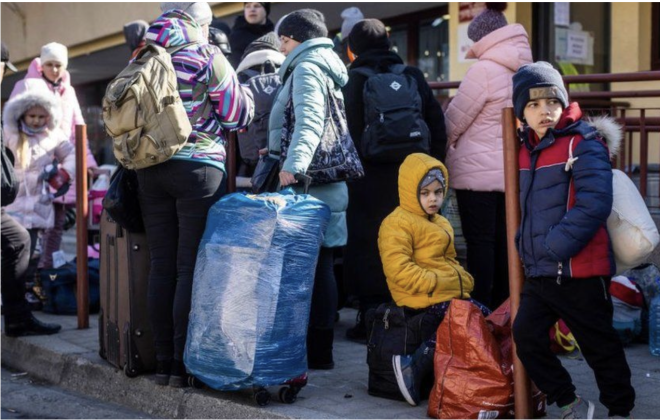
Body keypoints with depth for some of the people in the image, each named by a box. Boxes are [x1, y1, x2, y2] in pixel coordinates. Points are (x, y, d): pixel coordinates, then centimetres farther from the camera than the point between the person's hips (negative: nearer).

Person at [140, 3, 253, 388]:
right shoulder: (207, 57, -5)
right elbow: (238, 116, 0)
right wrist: (242, 92, 19)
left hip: (150, 169, 5)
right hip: (199, 168, -5)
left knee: (162, 266, 8)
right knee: (191, 268, -2)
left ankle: (164, 363, 12)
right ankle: (184, 364, -2)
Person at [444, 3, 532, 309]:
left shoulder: (484, 69, -13)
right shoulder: (524, 70, 9)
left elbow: (453, 121, -7)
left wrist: (443, 146, 12)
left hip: (478, 170, -7)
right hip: (512, 170, 7)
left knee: (480, 244, -3)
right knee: (503, 243, 10)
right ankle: (501, 310, 16)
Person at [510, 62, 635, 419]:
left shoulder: (583, 144, -11)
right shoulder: (526, 149, 12)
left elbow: (593, 205, -22)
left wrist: (555, 247, -20)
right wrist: (526, 243, 11)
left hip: (581, 272, -7)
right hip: (539, 272, 7)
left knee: (599, 346, 4)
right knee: (526, 335, 4)